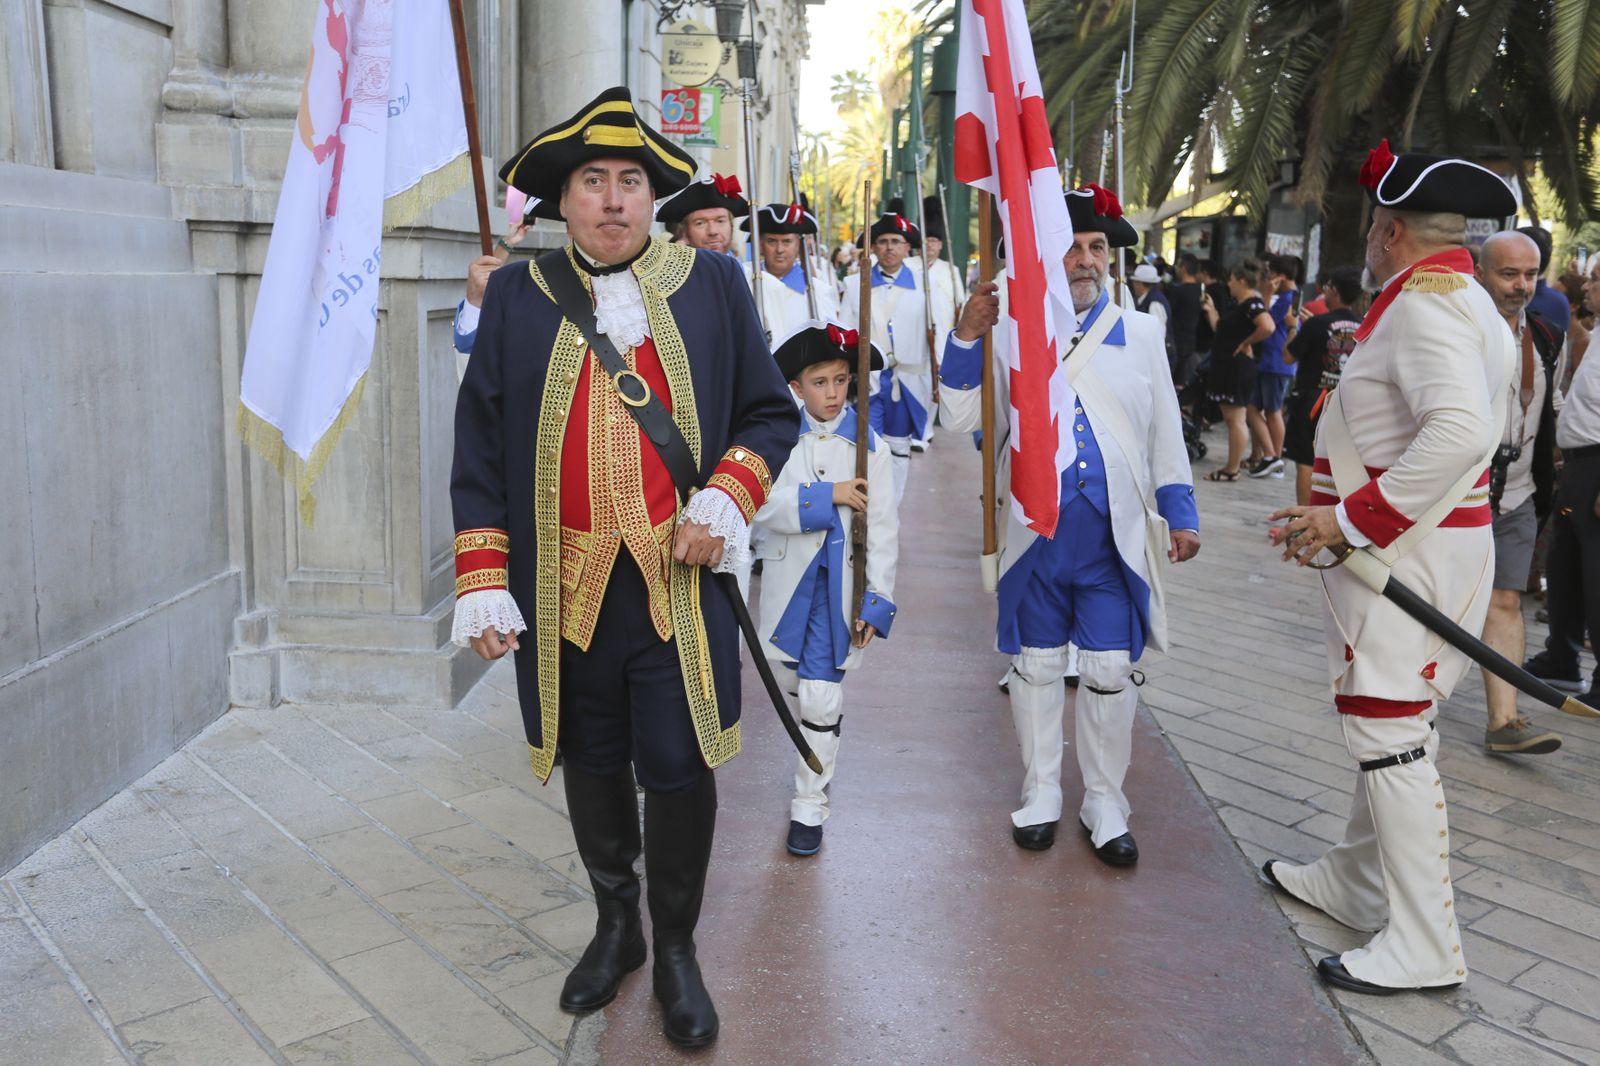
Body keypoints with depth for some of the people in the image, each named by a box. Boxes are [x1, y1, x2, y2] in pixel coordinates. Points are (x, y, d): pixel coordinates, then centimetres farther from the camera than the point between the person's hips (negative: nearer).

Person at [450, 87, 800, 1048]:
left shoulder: (713, 284, 4)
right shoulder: (516, 295, 5)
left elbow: (772, 413, 8)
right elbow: (481, 448, 5)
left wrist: (729, 498, -10)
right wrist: (483, 582, -1)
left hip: (681, 582, -1)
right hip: (564, 590, 2)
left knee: (680, 770, 3)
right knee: (593, 764, 15)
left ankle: (677, 950, 26)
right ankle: (616, 925, 39)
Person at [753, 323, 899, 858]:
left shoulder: (869, 445, -4)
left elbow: (883, 529, -5)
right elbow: (763, 506, -15)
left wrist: (877, 600, -10)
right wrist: (826, 496, -24)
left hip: (840, 585, -2)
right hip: (791, 582, 2)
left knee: (822, 698, -2)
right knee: (807, 687, 17)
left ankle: (809, 805, 11)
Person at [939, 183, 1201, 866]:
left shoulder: (1140, 333, 8)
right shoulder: (1010, 334, 3)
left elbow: (1165, 431, 12)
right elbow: (960, 419, 0)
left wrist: (1179, 513, 8)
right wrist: (966, 339, -11)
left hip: (1116, 535, 1)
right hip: (1034, 532, 0)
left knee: (1110, 672, 5)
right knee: (1036, 665, 11)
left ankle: (1104, 802, 22)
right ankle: (1040, 791, 28)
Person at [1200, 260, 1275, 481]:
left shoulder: (1252, 303, -15)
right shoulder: (1239, 305, 16)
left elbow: (1267, 327, -30)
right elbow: (1221, 330, 20)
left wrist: (1246, 343, -19)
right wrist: (1210, 310, 18)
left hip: (1238, 367, -11)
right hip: (1227, 366, 11)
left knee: (1235, 419, -6)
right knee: (1231, 418, 14)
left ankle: (1232, 470, -2)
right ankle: (1233, 464, 21)